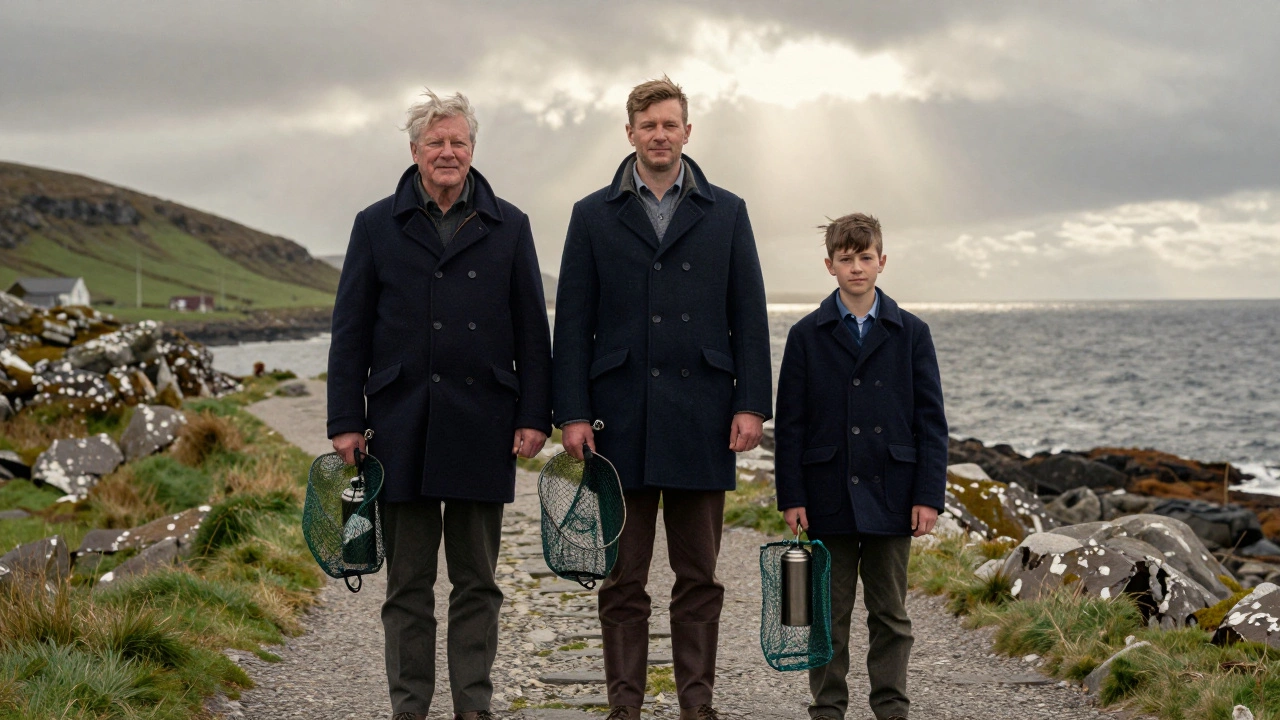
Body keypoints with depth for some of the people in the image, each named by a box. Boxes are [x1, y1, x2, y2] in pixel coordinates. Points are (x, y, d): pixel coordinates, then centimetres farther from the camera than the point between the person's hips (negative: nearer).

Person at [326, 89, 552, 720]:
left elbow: (531, 331, 7)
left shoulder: (507, 227, 8)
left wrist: (534, 416, 0)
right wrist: (346, 421, -1)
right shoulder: (377, 226, 7)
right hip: (402, 426, 0)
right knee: (407, 583, 5)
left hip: (482, 426, 0)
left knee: (477, 580, 6)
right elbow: (349, 331, 5)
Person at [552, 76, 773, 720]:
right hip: (622, 419, 0)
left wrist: (752, 403, -2)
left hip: (701, 418, 1)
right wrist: (573, 413, -4)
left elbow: (749, 316, 7)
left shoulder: (725, 213, 10)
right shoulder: (593, 215, 8)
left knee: (699, 576, 6)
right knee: (623, 578, 4)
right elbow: (573, 323, 4)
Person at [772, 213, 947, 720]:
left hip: (890, 497, 0)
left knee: (890, 614, 8)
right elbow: (789, 424, 2)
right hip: (828, 497, 0)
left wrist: (929, 495, -5)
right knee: (828, 614, 6)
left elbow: (931, 421, 2)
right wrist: (791, 497, -5)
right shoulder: (807, 335, 3)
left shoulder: (911, 333, 4)